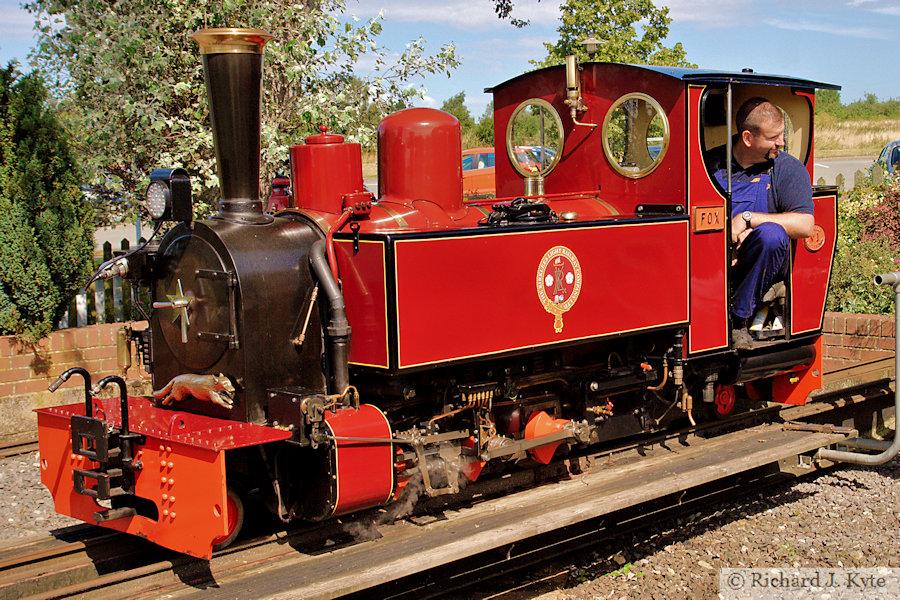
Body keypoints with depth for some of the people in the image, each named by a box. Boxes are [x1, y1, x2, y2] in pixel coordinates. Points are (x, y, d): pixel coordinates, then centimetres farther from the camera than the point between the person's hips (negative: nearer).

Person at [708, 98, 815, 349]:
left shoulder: (789, 169, 3)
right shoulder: (711, 162, 7)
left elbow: (805, 225, -10)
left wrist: (746, 219, -16)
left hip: (756, 268, 0)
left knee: (771, 234, -33)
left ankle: (738, 319, -19)